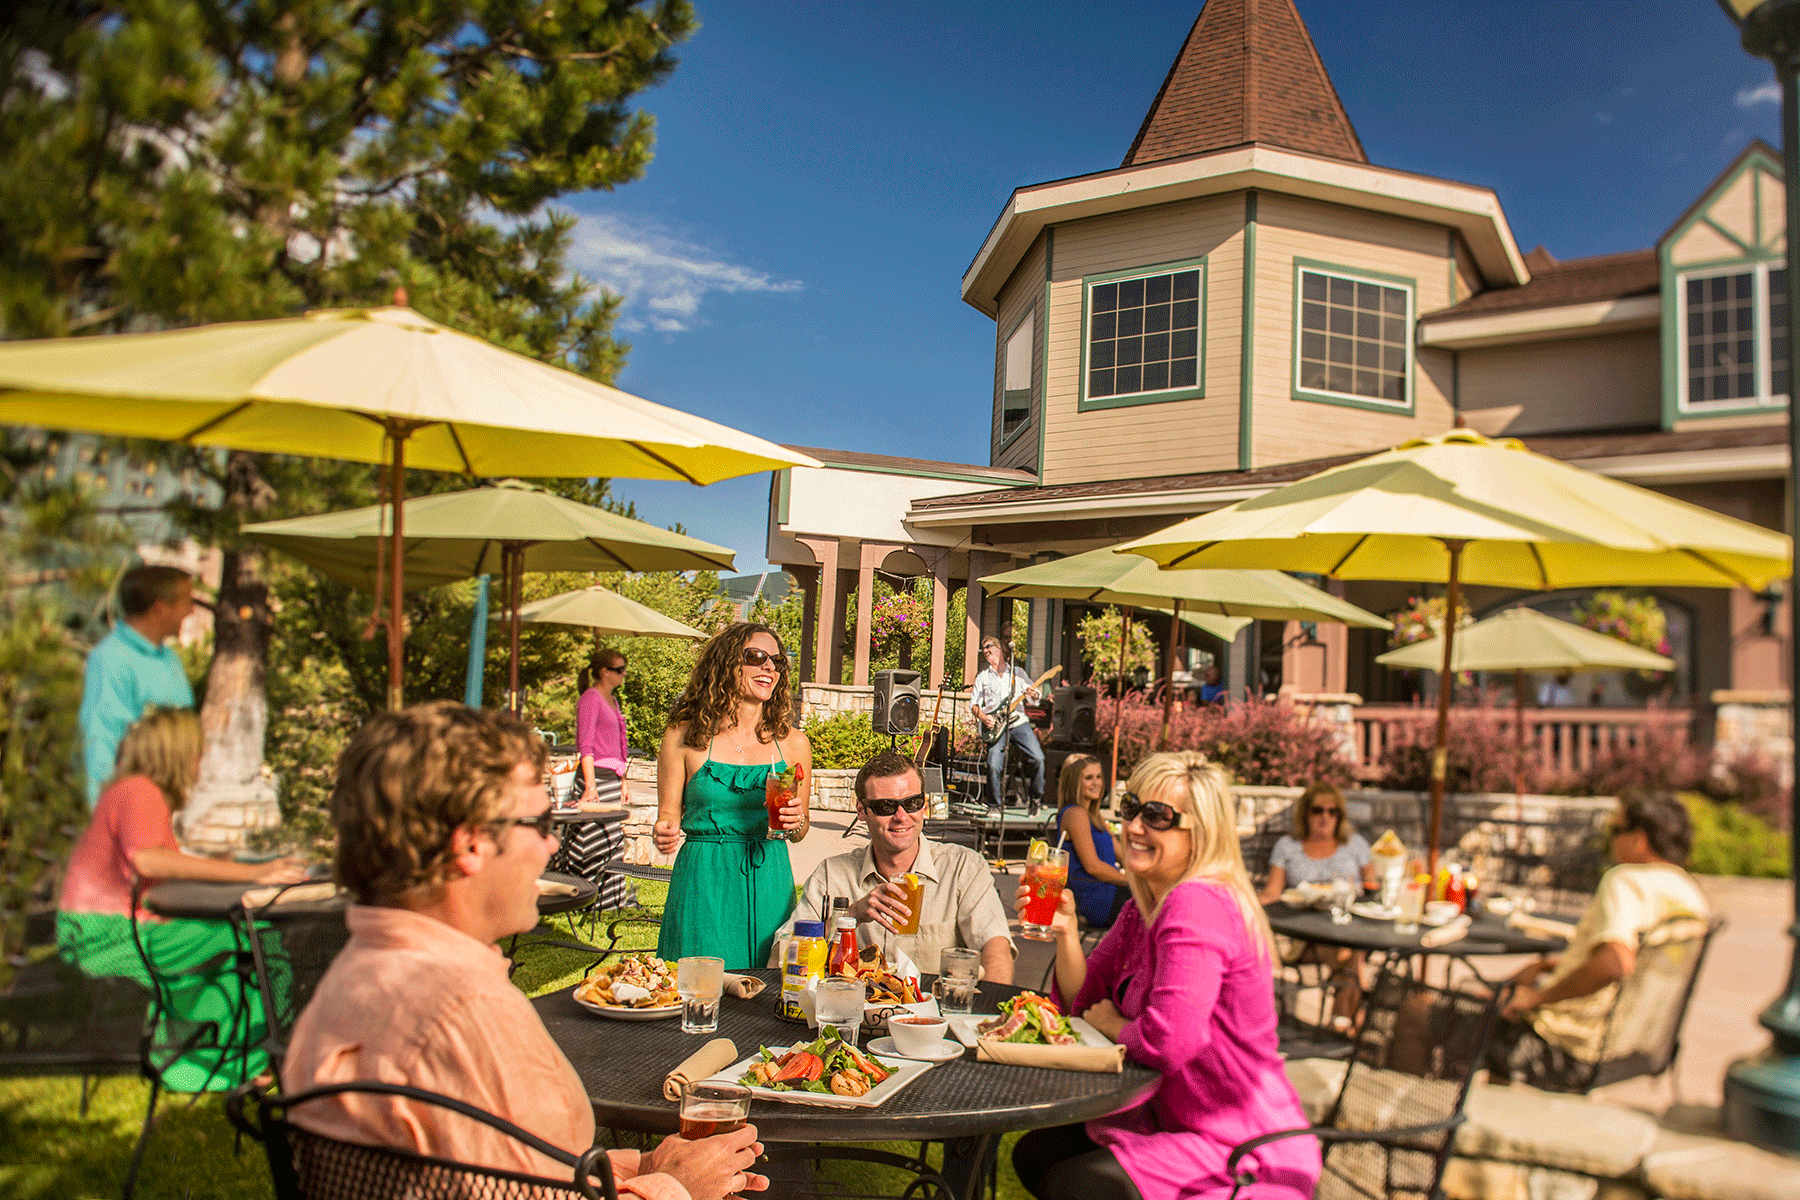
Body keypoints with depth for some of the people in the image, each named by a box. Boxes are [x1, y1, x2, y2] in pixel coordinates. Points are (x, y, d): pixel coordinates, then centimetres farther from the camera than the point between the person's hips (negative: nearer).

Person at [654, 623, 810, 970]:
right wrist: (664, 834, -19)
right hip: (702, 884, -2)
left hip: (769, 883, 2)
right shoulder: (684, 736, -1)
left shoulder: (793, 743, 6)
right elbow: (668, 815, 2)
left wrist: (796, 822, -8)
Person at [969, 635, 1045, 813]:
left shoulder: (1017, 671, 14)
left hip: (1019, 723, 1)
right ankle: (995, 805, 3)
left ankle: (1036, 798, 5)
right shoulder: (983, 677, 13)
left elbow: (1035, 693, 15)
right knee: (994, 766, -17)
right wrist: (983, 718, -8)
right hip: (995, 727, 0)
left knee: (1038, 759, -15)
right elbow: (973, 703, 10)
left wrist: (1032, 694, -10)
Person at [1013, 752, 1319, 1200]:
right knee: (1033, 1154, 12)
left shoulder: (1198, 904, -25)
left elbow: (1168, 1041, -33)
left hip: (1244, 1154, -9)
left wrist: (1112, 1024, -11)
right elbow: (1085, 998, 9)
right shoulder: (1145, 906, 5)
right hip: (1173, 1120, 9)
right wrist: (1066, 931, -11)